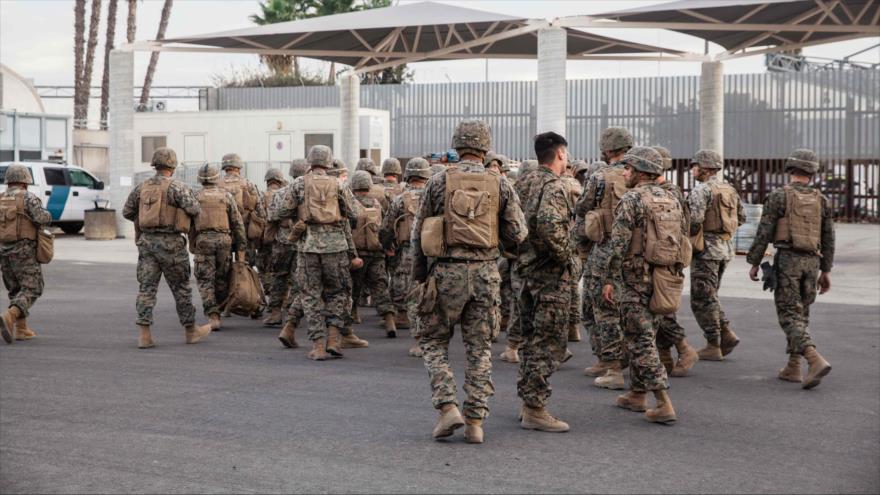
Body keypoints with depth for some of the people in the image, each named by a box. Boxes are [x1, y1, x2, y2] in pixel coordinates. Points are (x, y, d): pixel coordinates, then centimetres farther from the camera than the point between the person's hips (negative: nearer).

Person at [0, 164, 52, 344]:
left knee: (16, 290, 18)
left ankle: (21, 329, 14)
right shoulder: (28, 198, -8)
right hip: (24, 253, -6)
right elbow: (42, 218, -20)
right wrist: (47, 215, 2)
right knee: (31, 290, -2)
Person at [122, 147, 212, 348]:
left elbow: (127, 212, 13)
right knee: (181, 288, 8)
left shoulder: (141, 187, 7)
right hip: (170, 242, -4)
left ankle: (144, 335, -4)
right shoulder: (175, 186, -10)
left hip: (147, 241, 4)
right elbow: (194, 208, -16)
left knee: (146, 287, 4)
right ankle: (191, 330, 20)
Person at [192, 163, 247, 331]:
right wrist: (241, 247, 5)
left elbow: (190, 224, 6)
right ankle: (217, 311, 22)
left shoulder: (195, 197, 4)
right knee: (222, 278, 14)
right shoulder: (226, 195, 4)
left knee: (205, 280, 0)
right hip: (224, 239, 1)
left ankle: (212, 316, -11)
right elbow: (237, 222, 2)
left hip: (203, 240, -1)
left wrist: (192, 245, 16)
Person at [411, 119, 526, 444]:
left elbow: (418, 233, 2)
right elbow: (517, 234, 0)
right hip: (485, 273, 2)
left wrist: (419, 275, 12)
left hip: (447, 271, -2)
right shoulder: (500, 185, 2)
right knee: (479, 347, 9)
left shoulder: (439, 182, -1)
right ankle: (475, 421, 7)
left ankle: (448, 407, -3)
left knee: (433, 341, 12)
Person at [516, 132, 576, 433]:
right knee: (549, 343, -5)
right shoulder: (554, 186, -15)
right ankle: (535, 409, -4)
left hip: (528, 268, 9)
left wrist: (521, 252, 14)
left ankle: (528, 402, 23)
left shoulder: (526, 183, 13)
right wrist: (565, 256, -20)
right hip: (552, 274, -9)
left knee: (532, 339, 16)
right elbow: (548, 224, -31)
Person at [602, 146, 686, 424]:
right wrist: (677, 277, 20)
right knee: (640, 336, 20)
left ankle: (664, 405, -10)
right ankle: (637, 394, 28)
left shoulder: (631, 200, -12)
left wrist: (609, 280, -11)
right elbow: (684, 242, 14)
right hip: (664, 278, 8)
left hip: (635, 278, -8)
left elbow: (618, 244, -17)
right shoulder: (672, 200, 11)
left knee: (642, 341, -5)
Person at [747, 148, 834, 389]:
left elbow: (763, 233, -9)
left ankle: (816, 361, -22)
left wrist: (754, 263, 0)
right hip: (811, 261, 5)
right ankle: (793, 368, 17)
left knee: (789, 316, -5)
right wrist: (826, 271, 17)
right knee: (800, 314, 15)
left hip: (787, 259, -5)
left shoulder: (778, 196, -7)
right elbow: (828, 239, 10)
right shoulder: (821, 200, 7)